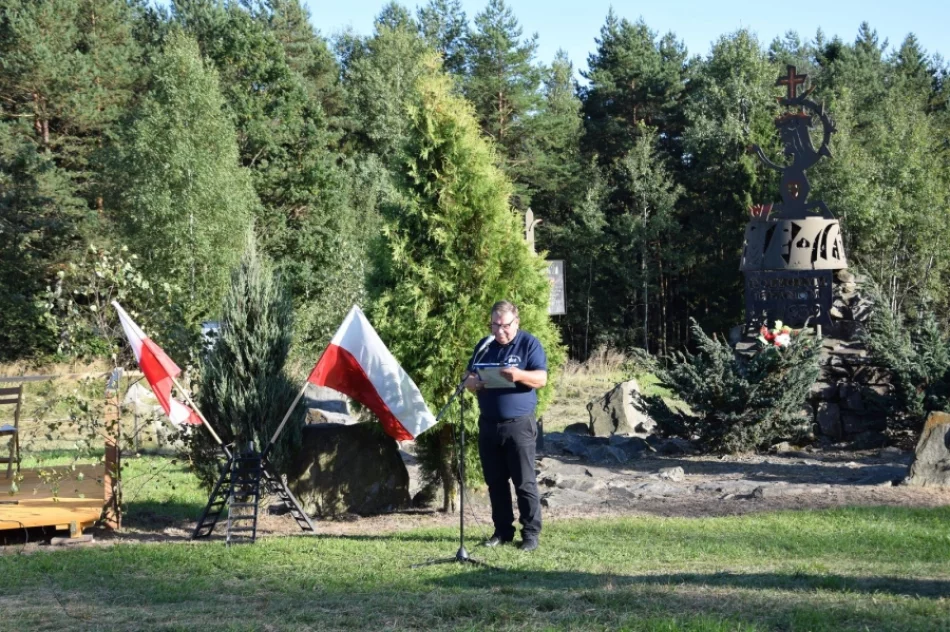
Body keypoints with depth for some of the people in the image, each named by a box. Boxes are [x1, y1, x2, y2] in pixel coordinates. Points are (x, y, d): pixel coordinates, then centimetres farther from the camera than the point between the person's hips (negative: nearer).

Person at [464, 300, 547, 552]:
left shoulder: (529, 344, -1)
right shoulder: (484, 347, 14)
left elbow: (541, 378, -10)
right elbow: (468, 379, 15)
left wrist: (519, 375, -30)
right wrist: (473, 383, -9)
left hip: (519, 424, -5)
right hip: (488, 424, 5)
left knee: (525, 482, -5)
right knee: (495, 482, 8)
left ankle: (531, 533, -1)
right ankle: (502, 530, 16)